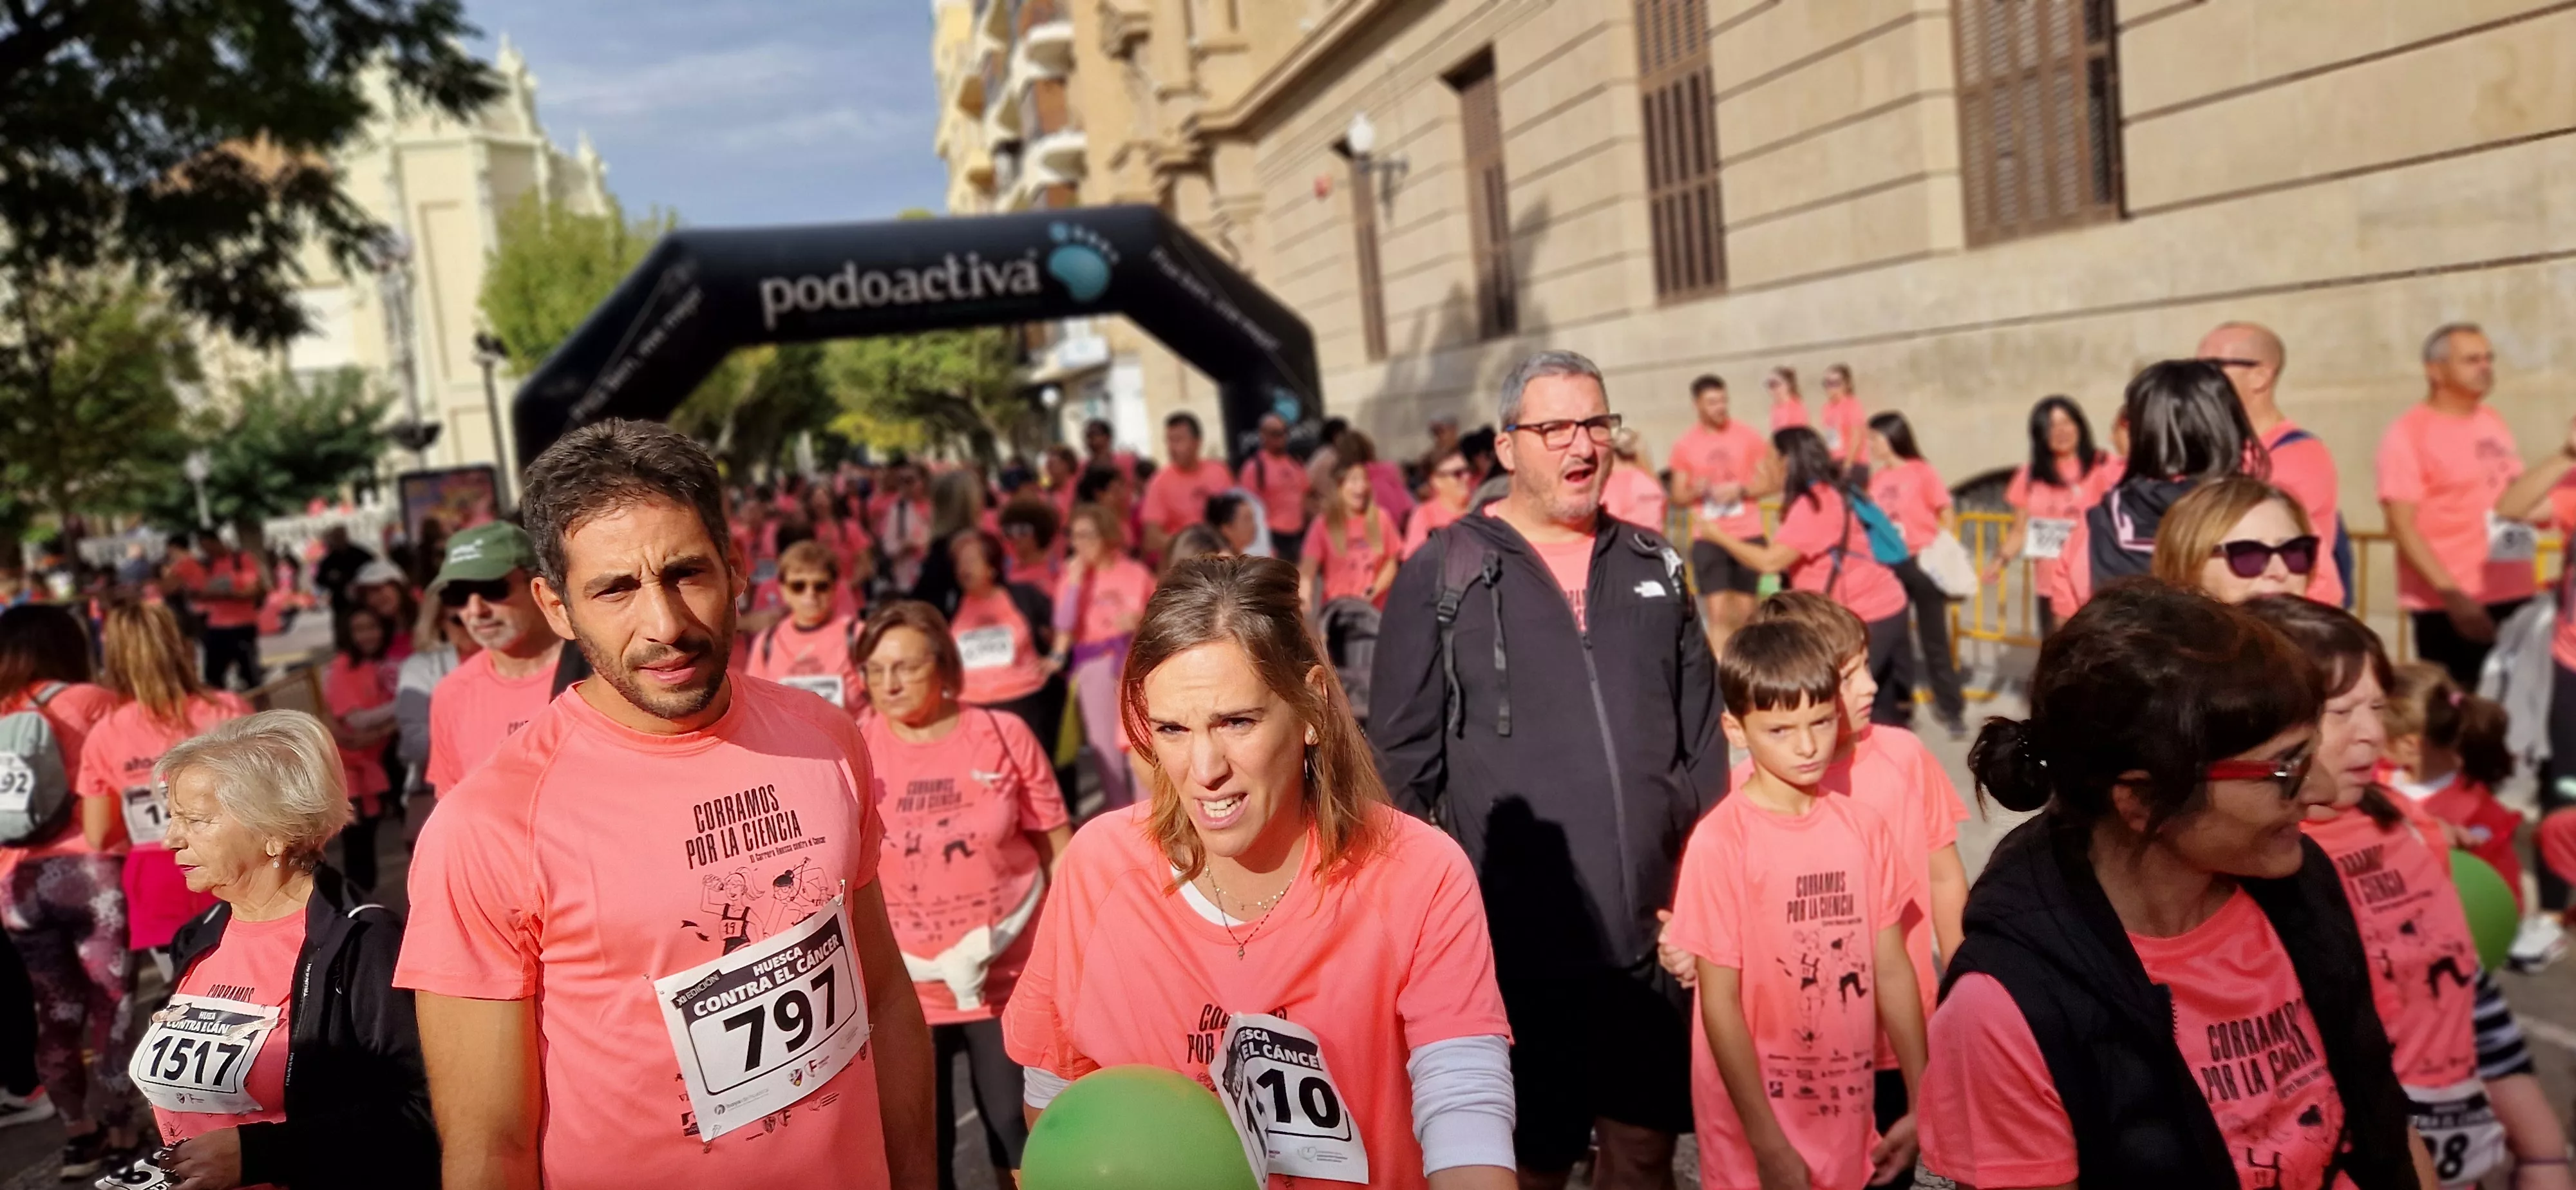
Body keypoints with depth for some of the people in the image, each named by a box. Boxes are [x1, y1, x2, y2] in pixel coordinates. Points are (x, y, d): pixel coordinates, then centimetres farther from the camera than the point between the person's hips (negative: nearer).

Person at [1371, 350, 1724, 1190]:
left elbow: (1704, 744, 13)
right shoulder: (1442, 578, -4)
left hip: (1654, 939, 4)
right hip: (1514, 947, -3)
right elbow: (1402, 765, -4)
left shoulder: (1654, 569, 9)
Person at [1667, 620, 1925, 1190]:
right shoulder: (1721, 843, -15)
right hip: (1758, 1127, -4)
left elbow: (1892, 972, 5)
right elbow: (1719, 1005, -13)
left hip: (1849, 1120, 4)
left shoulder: (1863, 828, -1)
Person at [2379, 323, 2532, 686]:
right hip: (2450, 607, -7)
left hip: (2514, 597, 7)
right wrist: (2452, 593, -21)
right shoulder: (2410, 434, -9)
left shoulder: (2494, 424, 13)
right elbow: (2401, 527, -16)